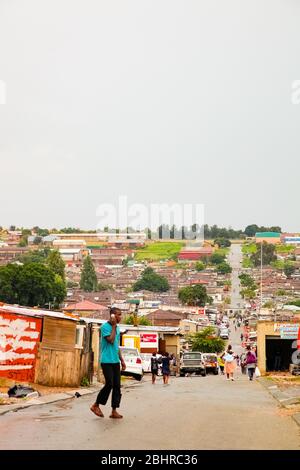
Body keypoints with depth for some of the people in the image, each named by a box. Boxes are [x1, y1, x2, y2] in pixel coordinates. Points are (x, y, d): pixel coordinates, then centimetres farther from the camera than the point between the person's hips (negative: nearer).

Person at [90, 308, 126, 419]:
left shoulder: (117, 328, 15)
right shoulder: (105, 326, -9)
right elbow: (111, 340, -21)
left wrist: (122, 360, 19)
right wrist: (114, 326, -14)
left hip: (115, 361, 8)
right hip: (106, 361, -8)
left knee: (117, 386, 2)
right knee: (109, 384, -10)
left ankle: (114, 411, 4)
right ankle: (96, 405, 8)